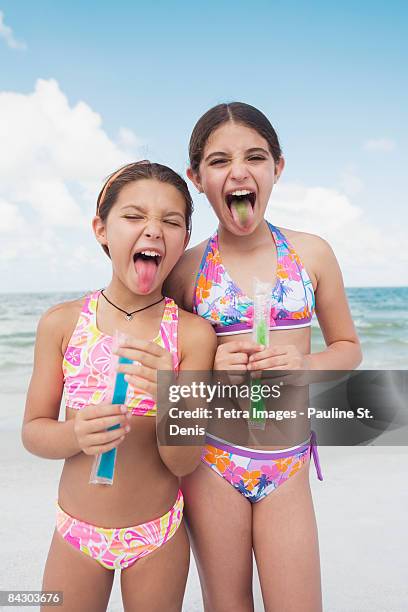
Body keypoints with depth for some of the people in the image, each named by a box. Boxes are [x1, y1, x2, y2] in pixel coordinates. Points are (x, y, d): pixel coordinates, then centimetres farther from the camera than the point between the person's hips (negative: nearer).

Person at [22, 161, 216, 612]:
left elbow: (185, 464, -14)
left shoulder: (193, 333, -16)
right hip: (75, 531, 1)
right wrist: (76, 434, -26)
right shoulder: (62, 323, -11)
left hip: (158, 537, 0)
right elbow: (32, 430, -4)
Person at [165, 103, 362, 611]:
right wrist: (207, 368, -15)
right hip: (212, 460, 0)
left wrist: (305, 363, -13)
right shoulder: (185, 268, -5)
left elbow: (348, 348, 7)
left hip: (288, 464, 1)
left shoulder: (311, 253, -2)